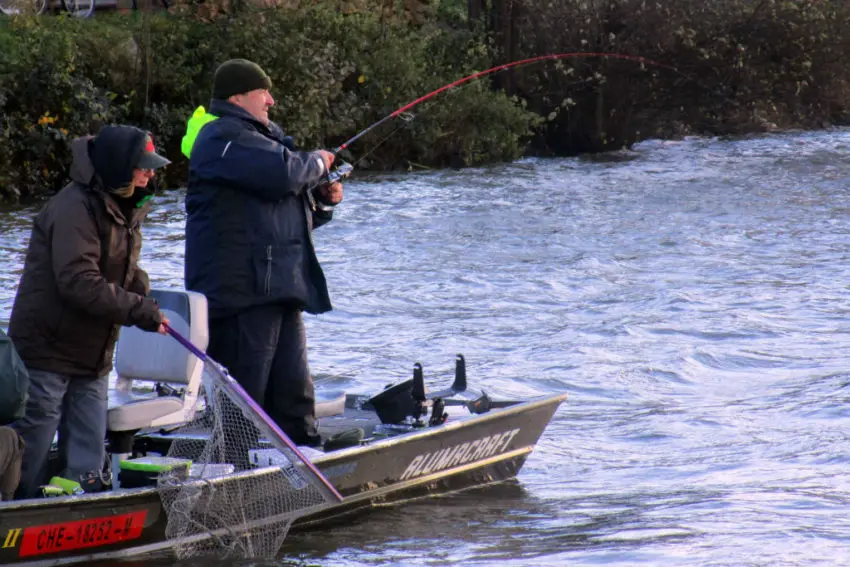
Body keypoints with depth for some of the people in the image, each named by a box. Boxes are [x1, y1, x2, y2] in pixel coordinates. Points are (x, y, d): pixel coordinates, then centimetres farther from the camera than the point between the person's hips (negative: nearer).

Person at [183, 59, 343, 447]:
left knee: (294, 392, 10)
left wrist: (325, 200, 11)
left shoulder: (267, 136, 24)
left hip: (279, 289, 10)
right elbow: (281, 173, -25)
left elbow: (296, 213, 33)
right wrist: (316, 164, -4)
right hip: (240, 287, -10)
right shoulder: (223, 138, -9)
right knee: (243, 392, -8)